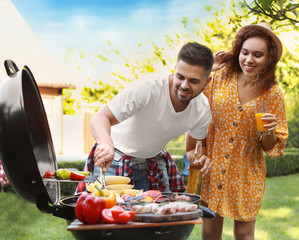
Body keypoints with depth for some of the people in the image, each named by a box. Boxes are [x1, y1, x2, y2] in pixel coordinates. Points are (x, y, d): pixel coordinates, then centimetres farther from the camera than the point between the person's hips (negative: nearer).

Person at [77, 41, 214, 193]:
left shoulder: (203, 110, -15)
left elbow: (195, 142, 5)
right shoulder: (145, 90, -33)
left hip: (155, 161, 5)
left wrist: (201, 158, -19)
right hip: (115, 160, -4)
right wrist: (107, 144, -59)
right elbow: (100, 118, -36)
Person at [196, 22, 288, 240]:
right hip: (212, 170, 1)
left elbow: (272, 148, -2)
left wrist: (268, 132, -26)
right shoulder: (221, 77, -7)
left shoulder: (273, 95, -9)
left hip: (246, 176, -1)